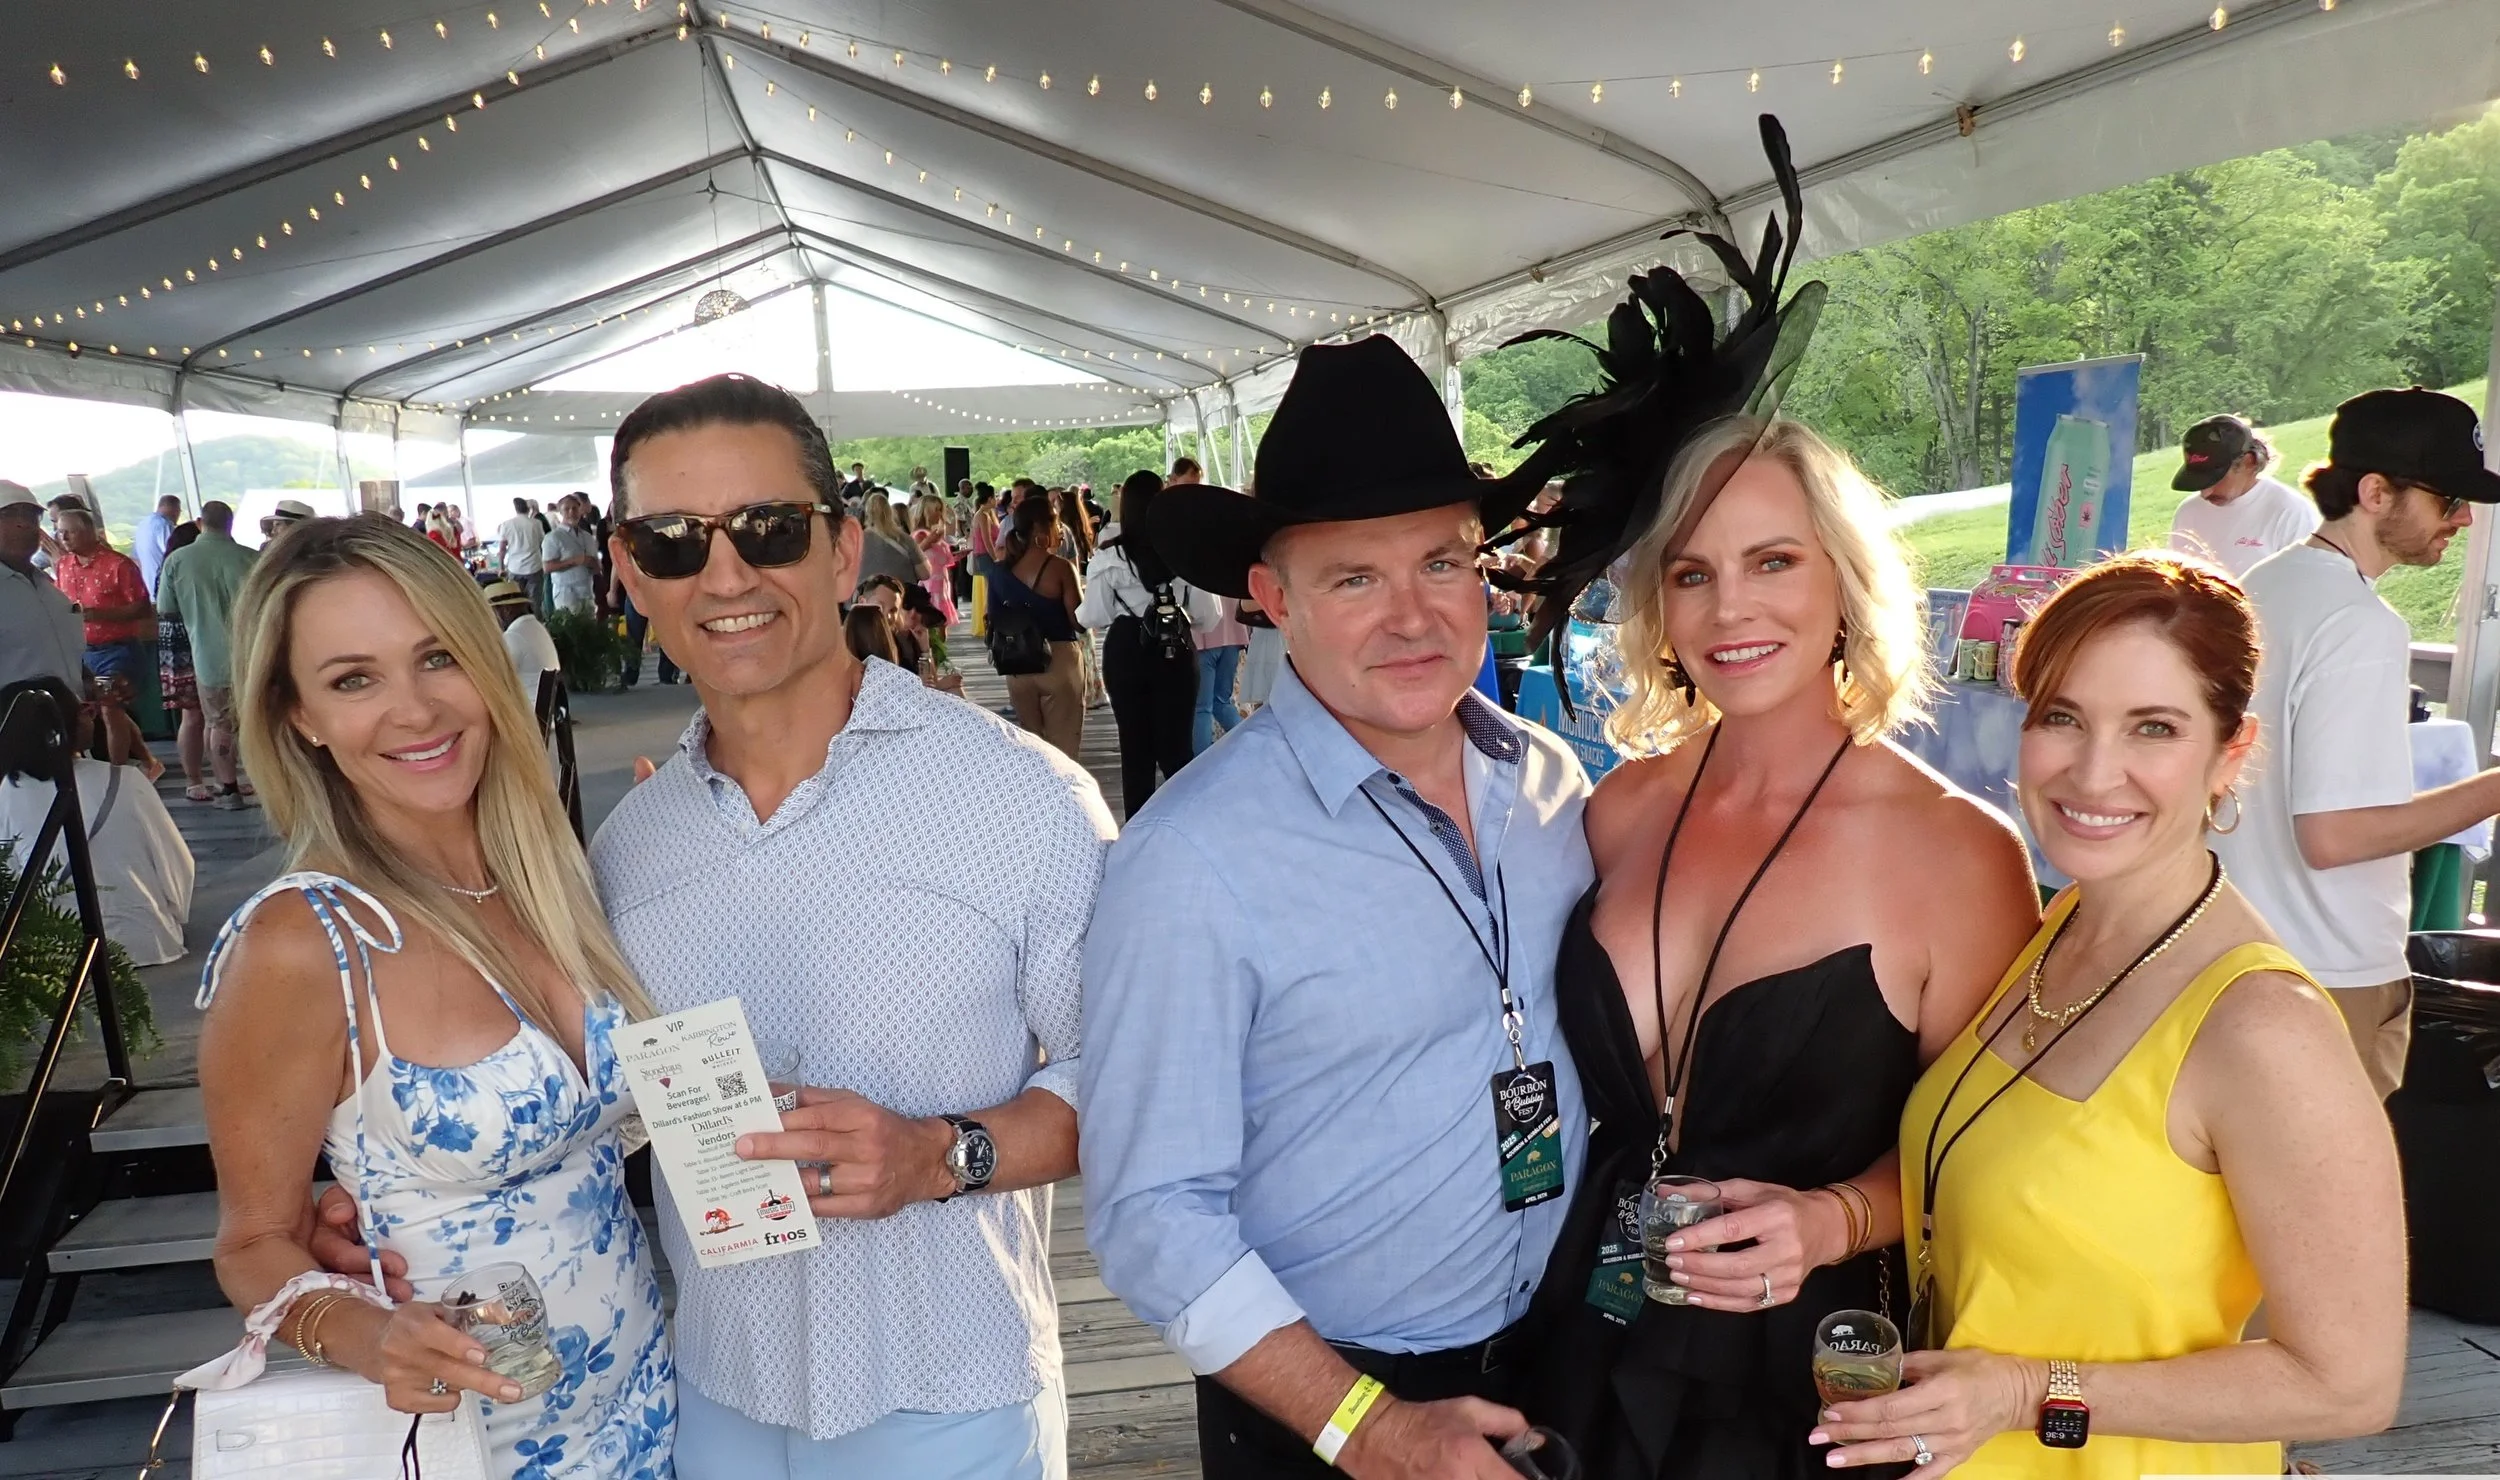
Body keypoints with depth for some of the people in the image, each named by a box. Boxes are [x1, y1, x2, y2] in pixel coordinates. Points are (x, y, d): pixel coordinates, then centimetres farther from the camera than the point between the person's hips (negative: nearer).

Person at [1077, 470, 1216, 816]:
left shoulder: (1110, 556, -8)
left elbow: (1093, 618, -1)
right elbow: (1208, 614, -2)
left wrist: (1079, 612, 21)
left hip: (1126, 652, 0)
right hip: (1176, 652, 0)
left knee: (1135, 747, 11)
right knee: (1177, 746, 10)